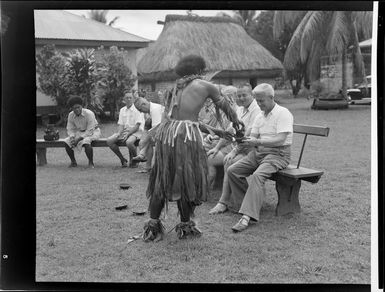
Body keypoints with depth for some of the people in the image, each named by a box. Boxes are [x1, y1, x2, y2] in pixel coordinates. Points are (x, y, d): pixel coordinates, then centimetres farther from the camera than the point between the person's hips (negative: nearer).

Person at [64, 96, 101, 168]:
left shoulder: (89, 114, -24)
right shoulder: (71, 115, -7)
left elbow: (90, 131, -25)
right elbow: (70, 129, 1)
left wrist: (78, 139, -29)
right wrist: (72, 137, -21)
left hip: (93, 132, -6)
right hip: (79, 132, 6)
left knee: (86, 141, -37)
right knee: (67, 142, -17)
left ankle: (91, 163, -18)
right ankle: (73, 161, 1)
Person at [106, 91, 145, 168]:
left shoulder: (137, 109, -4)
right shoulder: (122, 110, 15)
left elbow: (137, 126, -11)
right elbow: (120, 124, 10)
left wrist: (128, 134, -20)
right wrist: (118, 133, -11)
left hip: (135, 132, -6)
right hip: (124, 131, 6)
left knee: (129, 142, -38)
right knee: (109, 140, -16)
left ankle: (135, 161, -10)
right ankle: (122, 159, -1)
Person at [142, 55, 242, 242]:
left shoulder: (175, 88, 23)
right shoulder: (204, 86, 7)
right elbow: (224, 106, 22)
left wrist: (215, 131, 32)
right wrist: (236, 122, 42)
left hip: (165, 132, 6)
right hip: (186, 136, -6)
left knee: (162, 180, 15)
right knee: (187, 182, 8)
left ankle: (153, 225, 18)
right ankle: (185, 226, 21)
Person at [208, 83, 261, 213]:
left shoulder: (256, 111, -14)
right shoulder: (240, 110, 15)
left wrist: (234, 152, -26)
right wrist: (217, 147, 12)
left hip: (249, 150, -9)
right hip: (236, 147, 9)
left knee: (228, 163, -32)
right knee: (209, 158, -2)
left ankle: (224, 202, -25)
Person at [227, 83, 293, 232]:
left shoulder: (283, 113, -8)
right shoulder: (260, 116, 16)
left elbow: (280, 140, -19)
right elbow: (253, 137, 11)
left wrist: (257, 142, -27)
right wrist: (244, 140, -13)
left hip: (278, 154, -8)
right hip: (258, 152, 8)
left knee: (257, 175, -34)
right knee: (232, 171, -9)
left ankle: (247, 216, -38)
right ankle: (255, 200, 3)